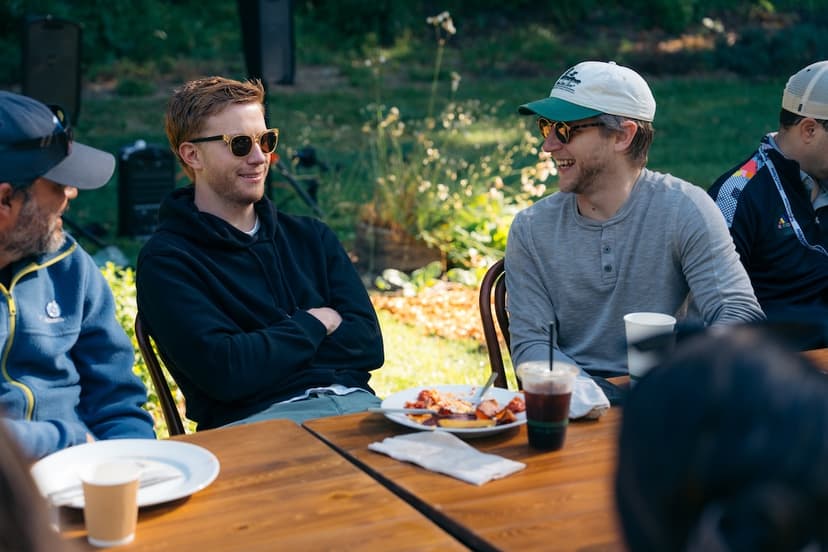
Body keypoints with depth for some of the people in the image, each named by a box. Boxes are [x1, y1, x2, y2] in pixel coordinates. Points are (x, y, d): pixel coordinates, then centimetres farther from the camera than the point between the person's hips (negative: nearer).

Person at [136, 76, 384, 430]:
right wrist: (313, 324, 3)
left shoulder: (311, 237, 20)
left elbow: (367, 343, 9)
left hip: (355, 401, 5)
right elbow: (224, 372, -11)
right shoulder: (165, 260, 3)